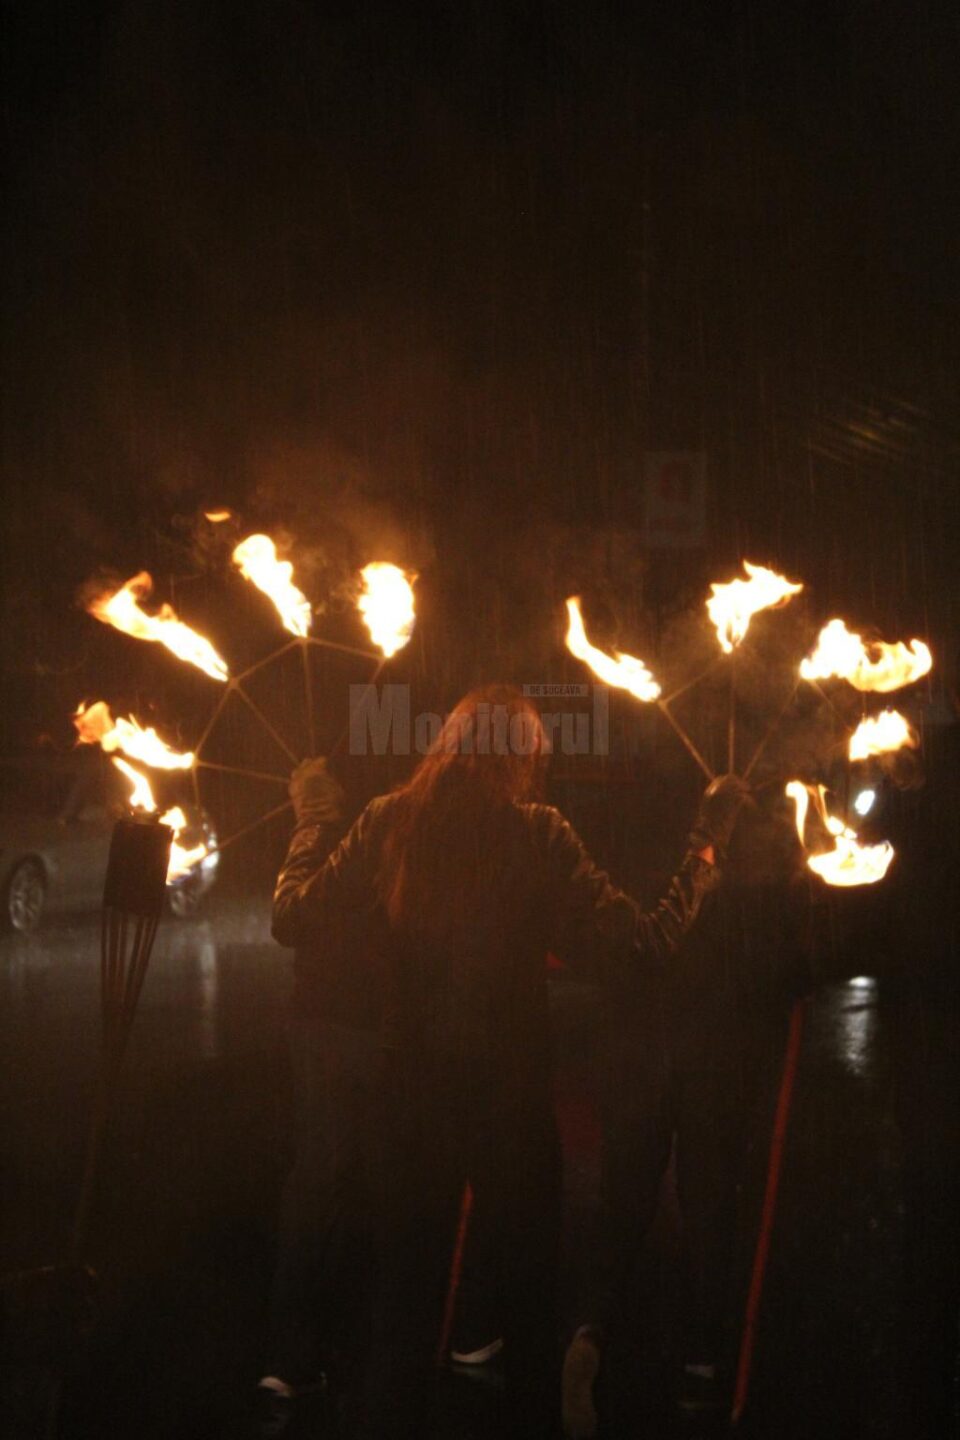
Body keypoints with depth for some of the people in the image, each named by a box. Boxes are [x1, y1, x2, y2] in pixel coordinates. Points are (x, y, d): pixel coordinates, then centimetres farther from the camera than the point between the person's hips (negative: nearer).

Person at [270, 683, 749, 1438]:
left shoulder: (387, 823, -6)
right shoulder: (537, 834, -14)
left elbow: (293, 917, -1)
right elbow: (642, 945, -19)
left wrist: (309, 821, 12)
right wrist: (708, 844, -10)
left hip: (408, 1099, 2)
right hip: (511, 1095, -2)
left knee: (404, 1297, 17)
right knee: (529, 1291, 18)